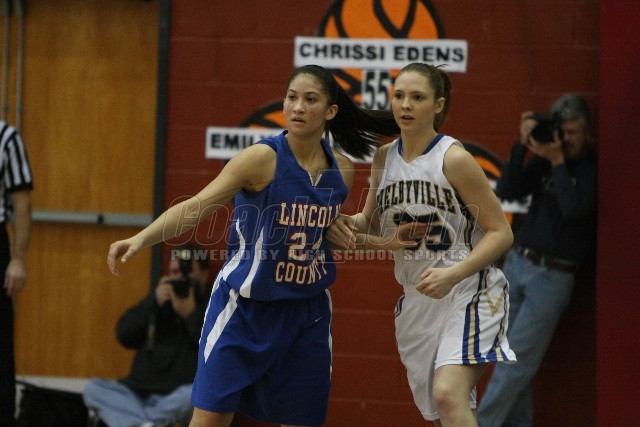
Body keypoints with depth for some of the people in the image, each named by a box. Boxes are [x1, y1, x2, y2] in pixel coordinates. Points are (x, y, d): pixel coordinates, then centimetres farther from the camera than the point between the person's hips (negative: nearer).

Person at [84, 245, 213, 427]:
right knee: (93, 388, -19)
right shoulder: (159, 299, 19)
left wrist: (190, 314, -12)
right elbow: (124, 335, 6)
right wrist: (154, 303, -5)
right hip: (139, 393, 4)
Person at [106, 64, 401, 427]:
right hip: (246, 305, -5)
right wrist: (140, 239, -36)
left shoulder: (341, 170, 1)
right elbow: (197, 206, -23)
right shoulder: (263, 159, -15)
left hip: (307, 312, 5)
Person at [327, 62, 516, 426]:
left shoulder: (453, 159, -13)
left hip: (469, 291, -7)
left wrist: (452, 275, -24)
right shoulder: (384, 158, 5)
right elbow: (371, 224, 20)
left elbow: (501, 233, -12)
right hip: (418, 299, 7)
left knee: (448, 394, -26)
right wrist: (349, 226, -3)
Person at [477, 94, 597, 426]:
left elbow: (573, 208, -20)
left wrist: (558, 161, -17)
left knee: (516, 361, -7)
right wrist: (523, 146, -10)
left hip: (552, 277, -5)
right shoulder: (543, 160, 8)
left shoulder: (592, 170, -5)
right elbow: (507, 191, -3)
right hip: (517, 263, 5)